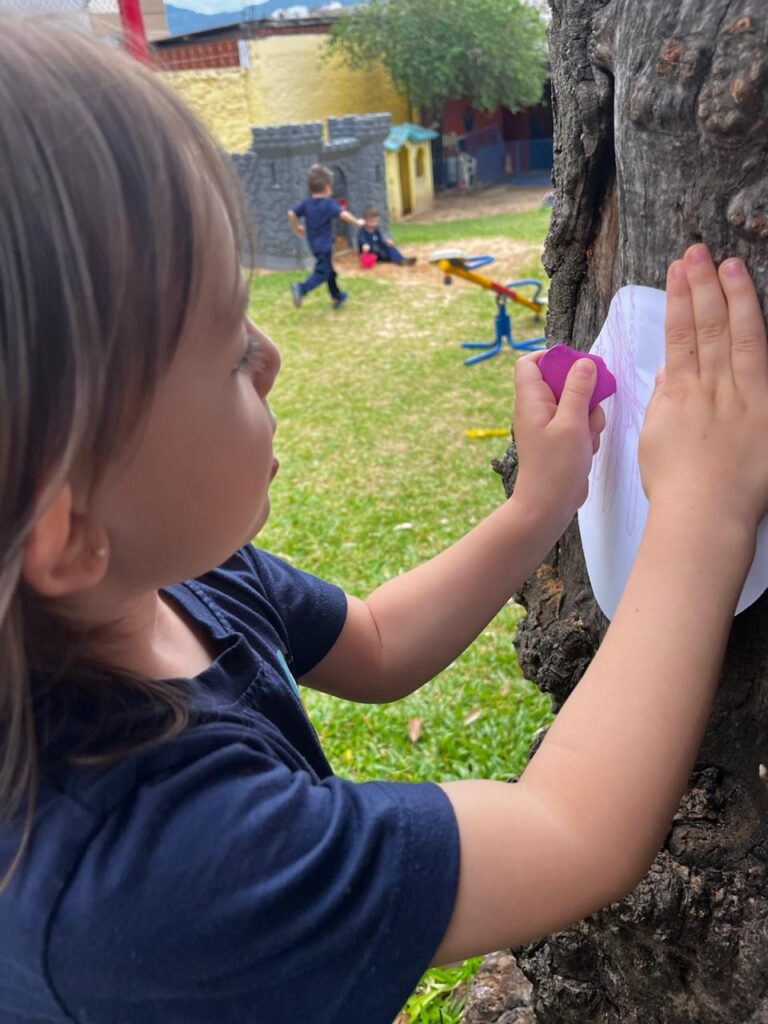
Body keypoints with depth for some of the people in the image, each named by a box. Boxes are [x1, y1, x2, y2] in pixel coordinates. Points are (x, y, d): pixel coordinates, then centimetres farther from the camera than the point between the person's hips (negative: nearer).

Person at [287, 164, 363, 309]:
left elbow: (291, 214, -1)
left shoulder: (306, 202, 3)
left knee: (329, 270, 21)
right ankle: (301, 288, -28)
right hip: (325, 244, -8)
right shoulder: (329, 203, -14)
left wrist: (296, 228, 14)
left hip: (314, 244, 8)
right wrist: (357, 222, -11)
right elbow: (343, 214, -25)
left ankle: (337, 297, 34)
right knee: (322, 272, -8)